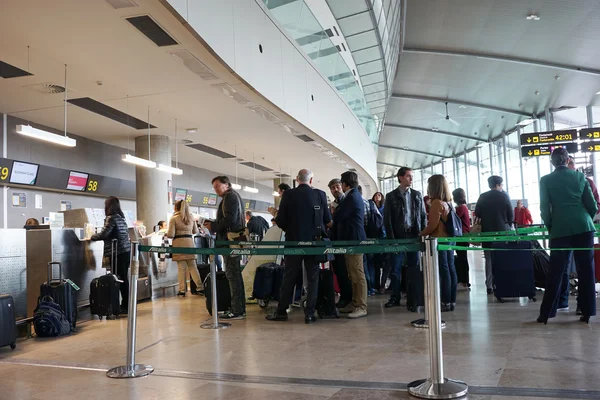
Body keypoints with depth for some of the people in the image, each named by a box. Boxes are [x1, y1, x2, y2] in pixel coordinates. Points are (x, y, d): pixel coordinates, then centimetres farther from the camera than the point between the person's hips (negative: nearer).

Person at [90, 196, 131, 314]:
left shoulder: (111, 218, -10)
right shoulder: (121, 217, 14)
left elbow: (104, 234, -16)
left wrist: (91, 237, 2)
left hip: (118, 253, -8)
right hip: (126, 251, 8)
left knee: (121, 279, -3)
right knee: (124, 278, 12)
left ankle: (125, 305, 1)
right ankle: (126, 305, 17)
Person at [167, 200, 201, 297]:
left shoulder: (174, 218, -3)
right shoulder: (191, 217, 11)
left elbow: (170, 235, -7)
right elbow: (195, 231, 21)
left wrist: (166, 234, 14)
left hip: (179, 243, -4)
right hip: (189, 242, 4)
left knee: (181, 267, -1)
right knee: (192, 266, 8)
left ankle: (182, 290, 2)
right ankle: (199, 286, 2)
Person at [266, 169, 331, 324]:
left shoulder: (288, 194, -6)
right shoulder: (320, 194, -3)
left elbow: (280, 221, -7)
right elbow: (328, 220, 0)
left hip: (294, 241, 0)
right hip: (314, 241, 0)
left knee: (289, 277, 9)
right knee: (312, 278, 7)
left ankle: (281, 311, 15)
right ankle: (309, 313, 7)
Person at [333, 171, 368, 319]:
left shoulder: (352, 197, -15)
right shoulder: (354, 195, 17)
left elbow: (337, 217, -15)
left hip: (353, 239, -11)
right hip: (351, 239, 11)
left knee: (358, 274, -7)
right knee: (353, 274, 14)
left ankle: (361, 307, -4)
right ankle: (355, 303, 21)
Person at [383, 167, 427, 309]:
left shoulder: (417, 194, 11)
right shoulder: (391, 196, 2)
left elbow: (423, 215, 11)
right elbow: (387, 219, -2)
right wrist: (391, 238, -9)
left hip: (414, 235, 2)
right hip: (398, 236, -2)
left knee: (415, 268, 4)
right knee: (395, 268, 3)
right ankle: (395, 297, 14)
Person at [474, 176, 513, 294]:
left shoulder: (482, 197, 3)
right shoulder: (504, 196, -2)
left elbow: (477, 214, 4)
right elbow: (511, 214, -1)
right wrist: (508, 226, 15)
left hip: (487, 232, 2)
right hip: (502, 231, -2)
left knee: (489, 259, 4)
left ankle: (489, 286, 2)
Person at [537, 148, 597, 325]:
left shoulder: (546, 180, 1)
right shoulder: (580, 176, 7)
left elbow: (545, 208, -1)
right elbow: (592, 205, 6)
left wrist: (550, 228, 12)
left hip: (561, 230, -1)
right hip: (584, 227, 1)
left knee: (555, 272, 3)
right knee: (586, 270, 7)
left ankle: (546, 313, 6)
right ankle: (587, 312, 10)